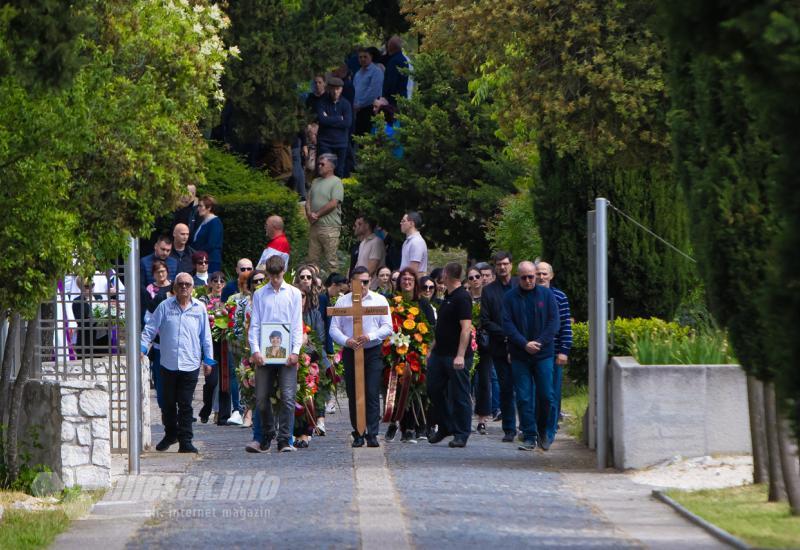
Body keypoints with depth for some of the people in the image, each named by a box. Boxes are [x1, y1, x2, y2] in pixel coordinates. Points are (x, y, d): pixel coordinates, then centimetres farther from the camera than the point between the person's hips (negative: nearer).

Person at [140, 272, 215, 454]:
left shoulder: (199, 308, 5)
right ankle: (170, 434, 29)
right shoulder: (165, 306, 3)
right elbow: (150, 329, 5)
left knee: (185, 405, -4)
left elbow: (206, 336, 11)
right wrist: (142, 347, -8)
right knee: (168, 403, 11)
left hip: (190, 364, -1)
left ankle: (185, 441, -2)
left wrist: (208, 359, 9)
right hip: (168, 364, 1)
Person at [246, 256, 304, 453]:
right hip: (264, 354, 1)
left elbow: (297, 325, 4)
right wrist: (255, 350, -7)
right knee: (262, 398, 3)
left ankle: (284, 440, -5)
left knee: (288, 397, -8)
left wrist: (295, 351, -7)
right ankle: (266, 438, 17)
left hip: (287, 354, -1)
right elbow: (254, 325, 6)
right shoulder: (259, 294, 8)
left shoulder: (294, 294, 7)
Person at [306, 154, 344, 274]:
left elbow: (333, 204, -14)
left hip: (329, 227, -8)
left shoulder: (336, 182, -5)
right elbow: (308, 201, 18)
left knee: (331, 261, -7)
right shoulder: (316, 182, 18)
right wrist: (309, 213, -2)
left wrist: (317, 214, -10)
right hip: (314, 226, 8)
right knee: (312, 259, 8)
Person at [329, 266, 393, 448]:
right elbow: (334, 329, 3)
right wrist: (347, 341, -16)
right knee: (353, 395, 3)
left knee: (372, 394, -10)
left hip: (373, 352, -1)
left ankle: (372, 434, -11)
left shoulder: (379, 300, 6)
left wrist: (370, 336, -16)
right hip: (350, 352, 1)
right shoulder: (342, 302, 7)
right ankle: (358, 434, 9)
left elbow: (387, 327, 1)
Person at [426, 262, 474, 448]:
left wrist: (460, 356, -26)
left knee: (459, 395, -2)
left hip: (456, 357, -9)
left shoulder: (462, 298, -14)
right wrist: (432, 349, 22)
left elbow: (466, 328, -21)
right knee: (434, 390, 12)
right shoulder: (447, 297, 15)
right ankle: (444, 427, 24)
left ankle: (461, 434, 4)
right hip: (440, 354, 9)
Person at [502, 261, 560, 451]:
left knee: (546, 396, 0)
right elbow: (507, 324, -4)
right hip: (519, 356, 0)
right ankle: (529, 437, 3)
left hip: (543, 355, 0)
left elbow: (554, 321, 0)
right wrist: (524, 344, -15)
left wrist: (539, 342, -11)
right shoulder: (510, 297, 2)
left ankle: (542, 431, 20)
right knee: (523, 398, -2)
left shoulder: (546, 294, 4)